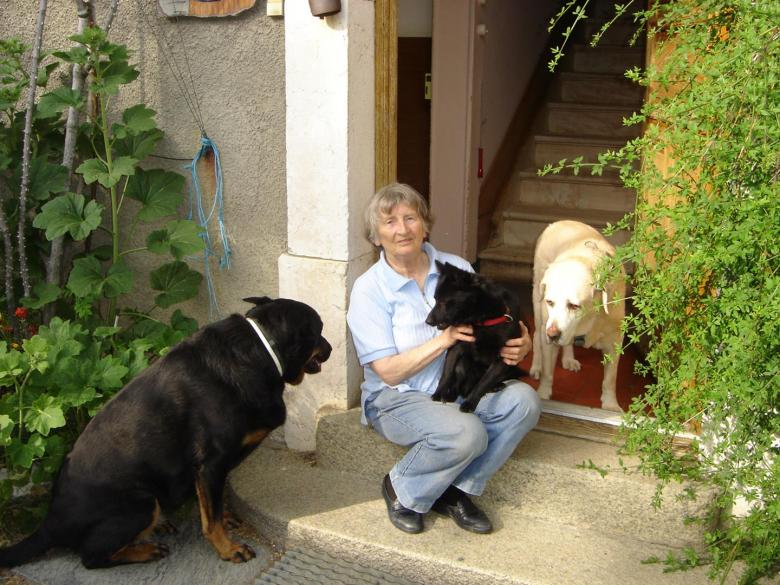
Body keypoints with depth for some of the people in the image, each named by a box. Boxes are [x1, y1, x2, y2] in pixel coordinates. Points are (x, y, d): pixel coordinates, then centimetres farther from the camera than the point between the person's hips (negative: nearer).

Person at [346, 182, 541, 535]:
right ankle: (402, 491, -4)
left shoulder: (457, 269, 4)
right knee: (466, 433, -33)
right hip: (398, 398, -5)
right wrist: (444, 339, -23)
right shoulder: (368, 290, -9)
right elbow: (389, 372, -13)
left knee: (523, 400, -23)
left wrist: (517, 345, -14)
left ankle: (457, 491, -9)